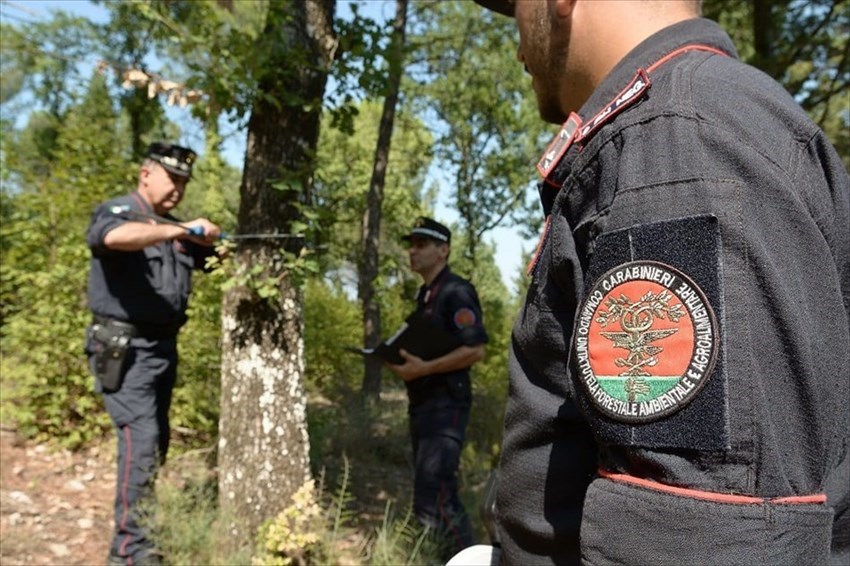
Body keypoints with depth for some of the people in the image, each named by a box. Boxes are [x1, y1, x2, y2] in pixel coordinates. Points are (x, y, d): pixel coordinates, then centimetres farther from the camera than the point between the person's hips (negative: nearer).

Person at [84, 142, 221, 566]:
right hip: (124, 349, -8)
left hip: (163, 348, 8)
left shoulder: (176, 230, 16)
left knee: (157, 441, 15)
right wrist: (180, 231, -34)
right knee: (141, 440, -14)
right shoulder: (117, 211, -8)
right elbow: (113, 236, -32)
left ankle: (136, 525, 31)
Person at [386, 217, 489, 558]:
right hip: (422, 407, 10)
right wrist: (404, 361, 7)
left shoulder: (456, 292, -11)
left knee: (430, 503, -13)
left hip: (446, 407, -10)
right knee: (441, 496, 16)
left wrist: (423, 368, -22)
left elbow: (475, 351, -20)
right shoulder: (424, 295, 16)